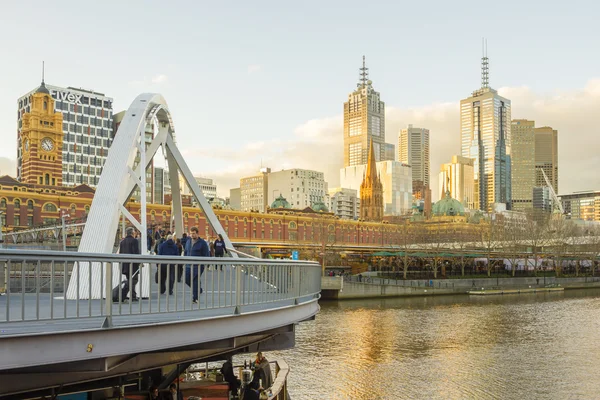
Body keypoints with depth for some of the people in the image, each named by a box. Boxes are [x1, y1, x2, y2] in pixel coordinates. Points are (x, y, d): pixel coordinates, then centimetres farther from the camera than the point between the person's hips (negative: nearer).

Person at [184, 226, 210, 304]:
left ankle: (195, 298, 2)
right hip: (189, 265, 6)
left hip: (198, 266, -6)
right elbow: (186, 252, 22)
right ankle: (198, 289, 27)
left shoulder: (202, 243, -5)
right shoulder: (188, 241, 13)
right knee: (187, 280, 5)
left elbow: (207, 254, -5)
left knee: (195, 281, -6)